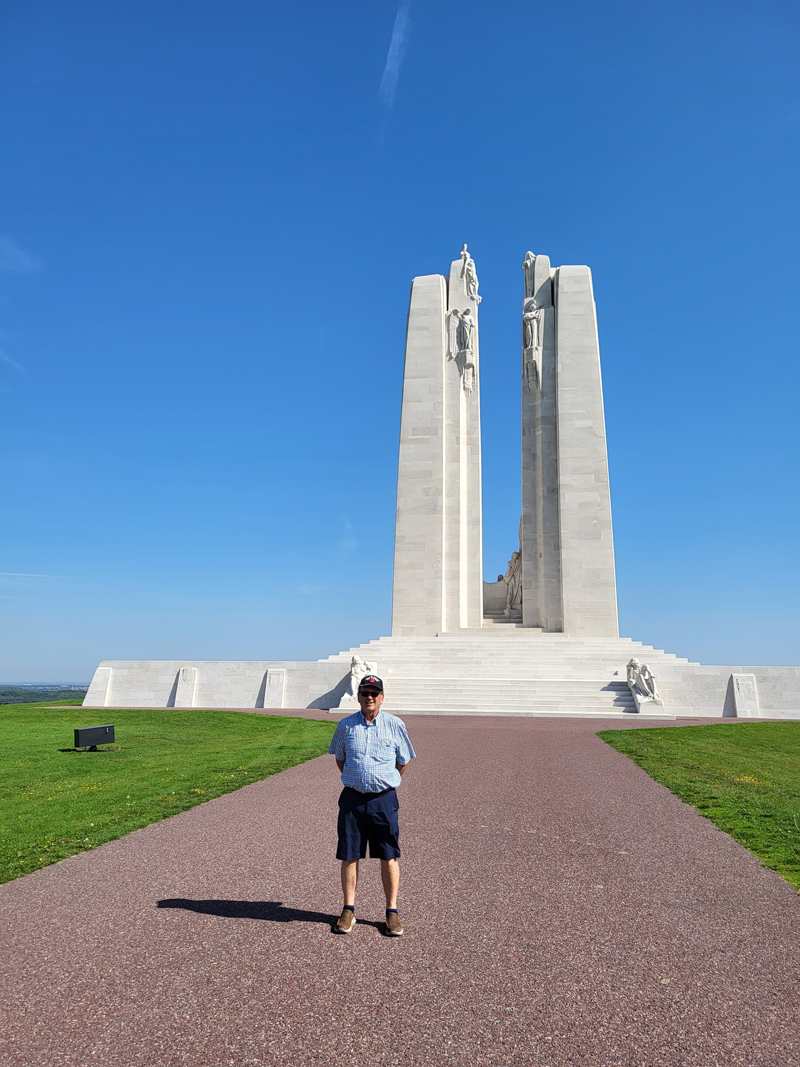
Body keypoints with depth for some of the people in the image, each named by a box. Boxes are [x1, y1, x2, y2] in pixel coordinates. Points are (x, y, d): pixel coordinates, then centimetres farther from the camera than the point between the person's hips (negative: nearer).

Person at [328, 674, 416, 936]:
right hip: (352, 799, 1)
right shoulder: (345, 726, 1)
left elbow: (403, 761, 11)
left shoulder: (395, 725, -2)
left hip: (384, 799, -1)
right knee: (349, 856, 7)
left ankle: (392, 911, 18)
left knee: (389, 857, 5)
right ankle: (348, 911, 21)